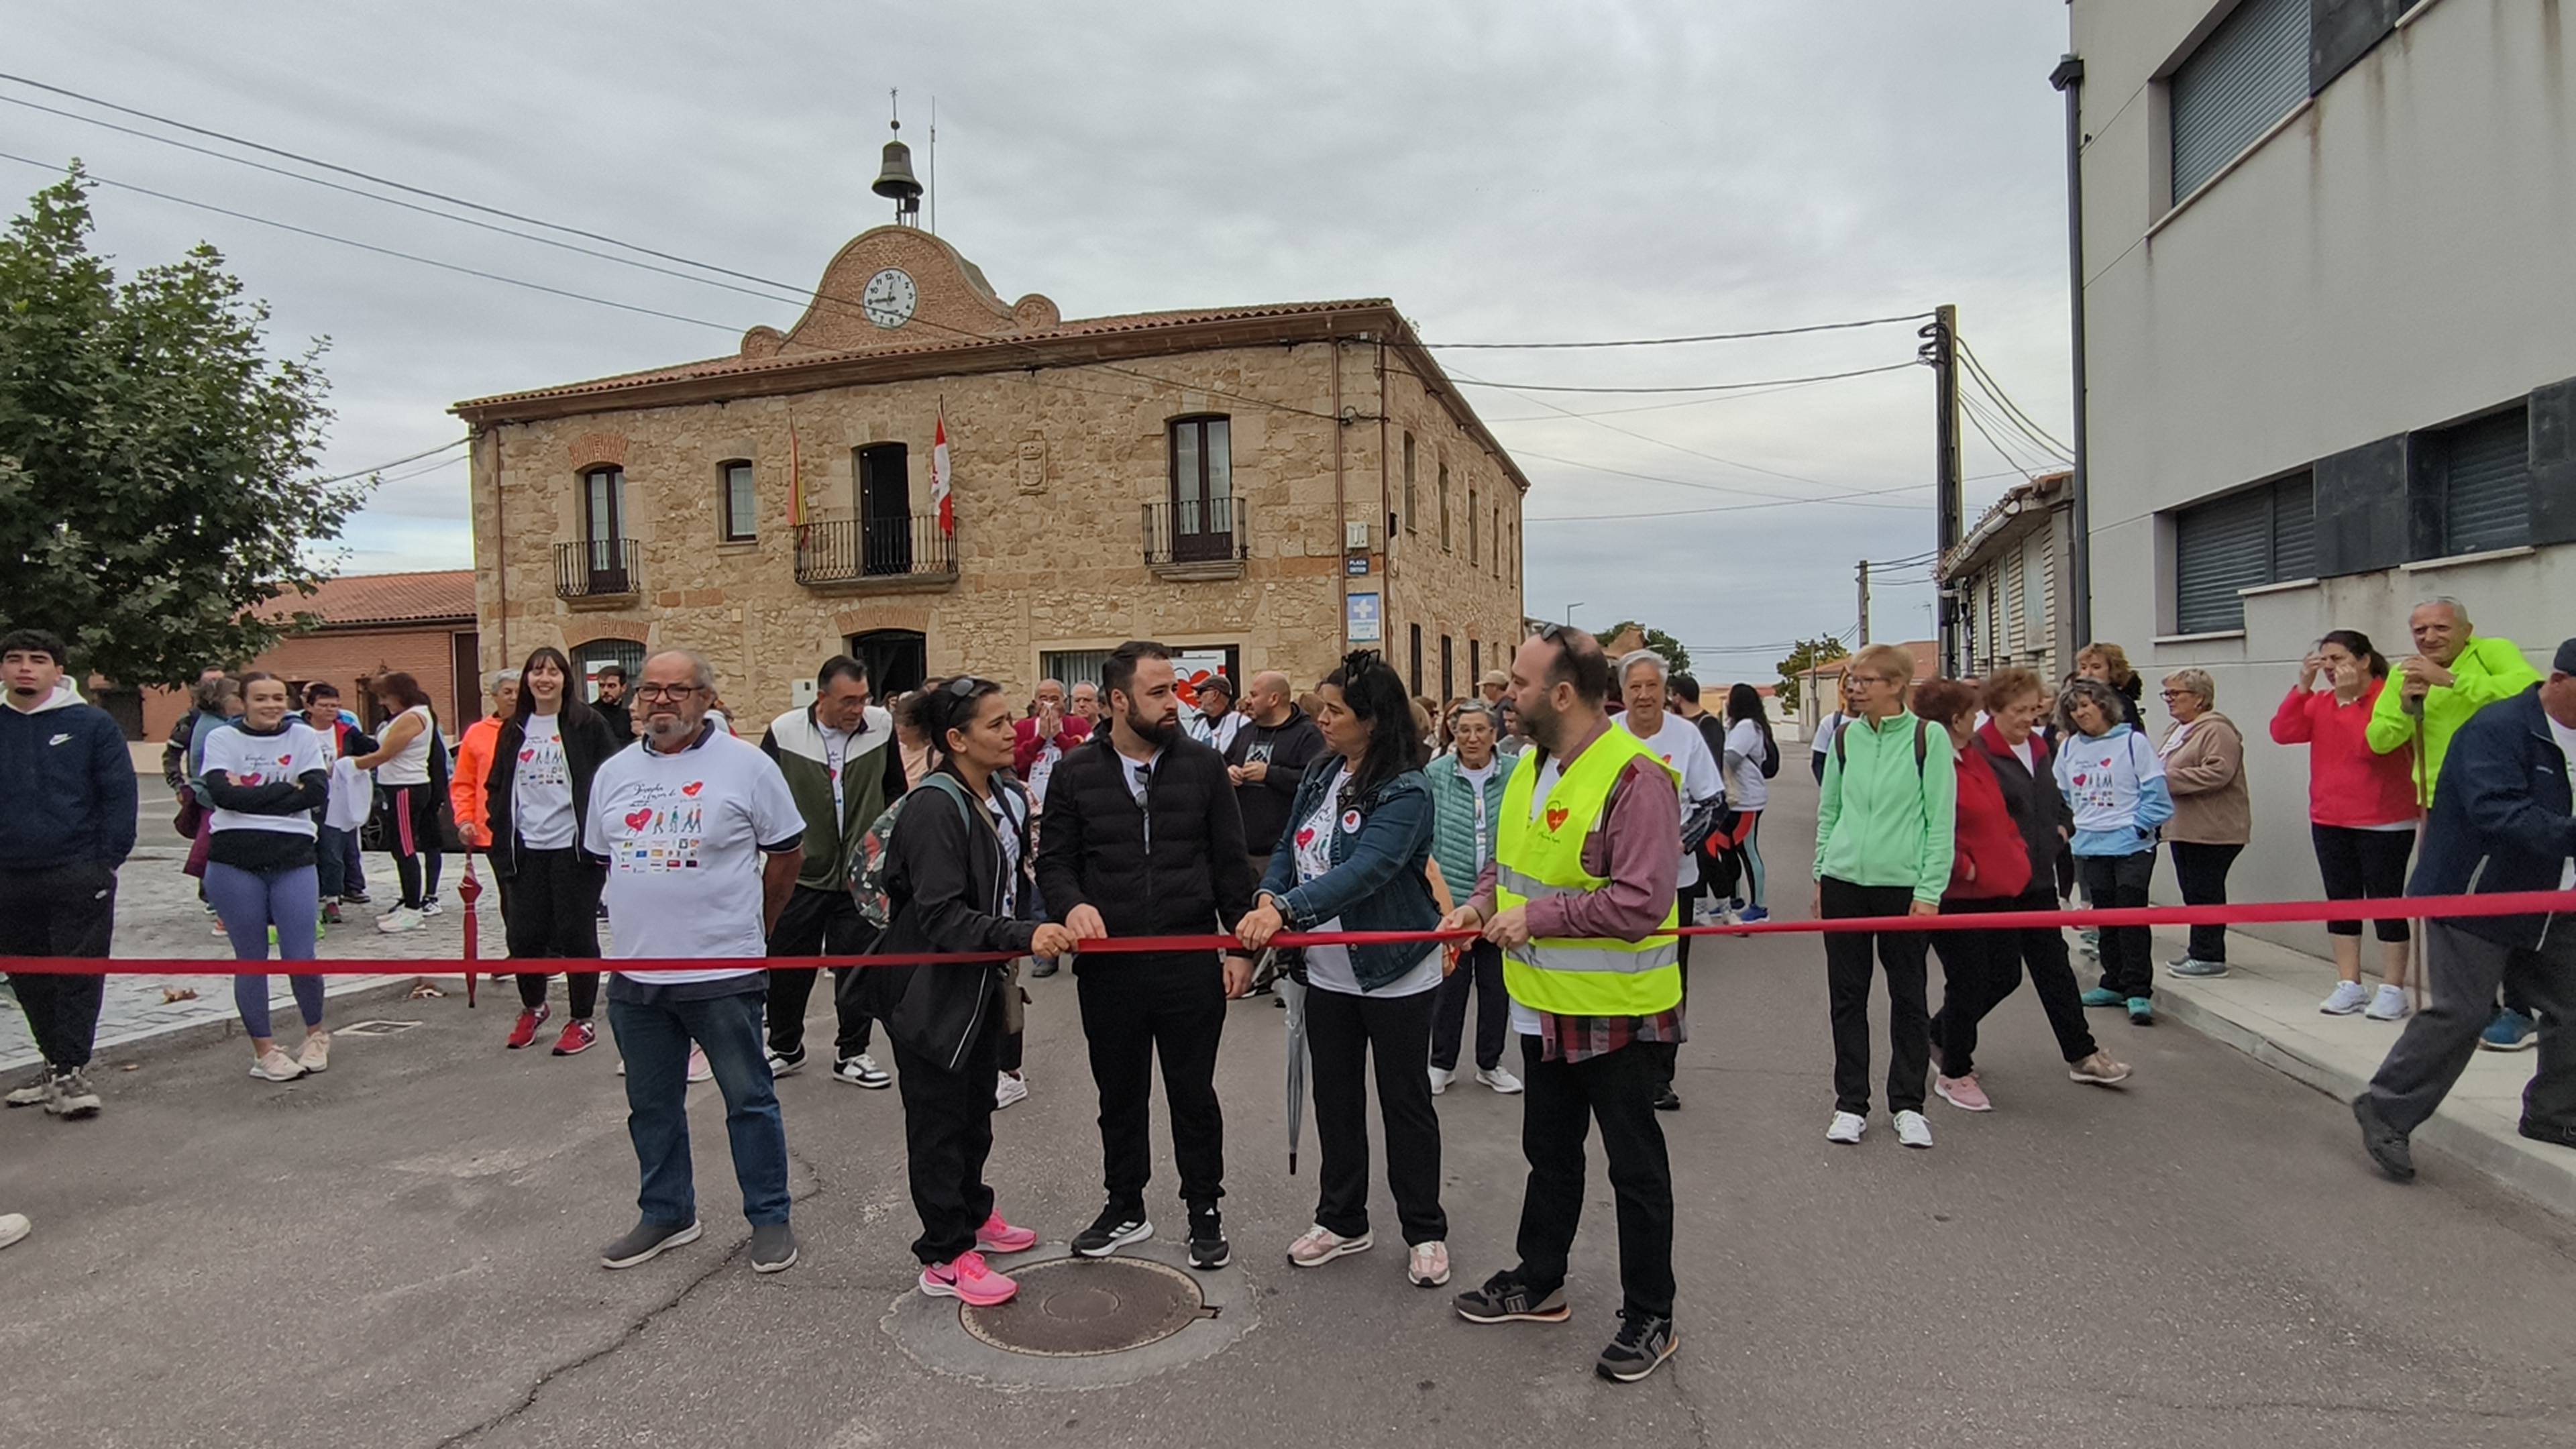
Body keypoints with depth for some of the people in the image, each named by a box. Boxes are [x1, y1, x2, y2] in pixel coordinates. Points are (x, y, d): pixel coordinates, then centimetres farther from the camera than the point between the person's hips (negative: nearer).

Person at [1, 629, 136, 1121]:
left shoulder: (92, 724, -3)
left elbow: (121, 794, -4)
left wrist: (108, 859, -8)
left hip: (79, 877, -4)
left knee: (79, 976, -2)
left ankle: (71, 1071, 3)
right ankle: (54, 1063, 25)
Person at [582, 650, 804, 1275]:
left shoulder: (746, 766, -7)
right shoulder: (614, 773, 8)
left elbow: (787, 851, 0)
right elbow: (601, 857, 19)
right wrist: (649, 917, 15)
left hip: (724, 972, -5)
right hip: (635, 972, 5)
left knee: (750, 1098, 5)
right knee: (651, 1104, 17)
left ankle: (770, 1218, 18)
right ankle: (666, 1214, 33)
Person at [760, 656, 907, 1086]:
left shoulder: (882, 726, -5)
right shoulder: (784, 732, -9)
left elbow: (895, 789, 9)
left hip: (862, 874, 1)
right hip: (800, 874, 0)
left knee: (858, 969, 8)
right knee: (788, 968, 11)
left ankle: (851, 1054, 23)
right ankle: (785, 1049, 31)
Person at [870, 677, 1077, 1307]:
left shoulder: (1008, 797, 2)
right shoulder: (934, 808, -23)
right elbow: (940, 916, -29)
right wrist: (1023, 937, -38)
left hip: (982, 983, 8)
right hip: (933, 992, -8)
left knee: (976, 1107, 22)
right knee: (939, 1120, 4)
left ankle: (972, 1214, 41)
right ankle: (945, 1257, 17)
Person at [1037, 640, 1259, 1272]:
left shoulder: (1202, 764, 0)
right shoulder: (1076, 772, 0)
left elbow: (1230, 862, 3)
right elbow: (1053, 859, 3)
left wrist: (1242, 945, -1)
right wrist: (1073, 905, -18)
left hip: (1190, 962, -1)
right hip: (1108, 967, 1)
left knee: (1194, 1094, 10)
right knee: (1119, 1095, 15)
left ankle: (1204, 1211, 28)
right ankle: (1125, 1207, 34)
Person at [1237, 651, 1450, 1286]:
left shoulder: (1405, 792, -20)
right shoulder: (1320, 775, 3)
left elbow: (1364, 871, -33)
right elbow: (1288, 847, 6)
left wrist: (1284, 909, -43)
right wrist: (1267, 897, -16)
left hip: (1394, 972, -7)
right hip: (1328, 971, 7)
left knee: (1404, 1102, 7)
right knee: (1335, 1098, 16)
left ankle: (1425, 1232, 25)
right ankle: (1342, 1221, 33)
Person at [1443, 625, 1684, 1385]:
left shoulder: (1636, 778, -24)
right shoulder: (1532, 765, 4)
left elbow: (1641, 901, -29)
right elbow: (1512, 857, 18)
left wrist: (1538, 916, -25)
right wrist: (1485, 902, -1)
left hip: (1618, 1013, -9)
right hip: (1546, 1004, 9)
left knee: (1635, 1166, 9)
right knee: (1549, 1151, 24)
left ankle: (1649, 1317, 26)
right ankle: (1538, 1281, 42)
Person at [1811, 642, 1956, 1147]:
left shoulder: (1927, 737, -5)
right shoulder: (1845, 738, 6)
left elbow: (1942, 820, -6)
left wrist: (1930, 890, -10)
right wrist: (1821, 876, 9)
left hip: (1904, 886, -3)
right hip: (1844, 882, 4)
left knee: (1908, 997, 9)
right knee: (1847, 997, 8)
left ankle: (1907, 1105, 22)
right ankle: (1850, 1105, 19)